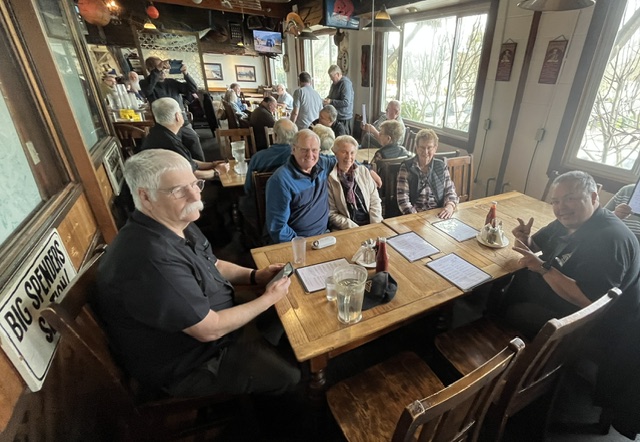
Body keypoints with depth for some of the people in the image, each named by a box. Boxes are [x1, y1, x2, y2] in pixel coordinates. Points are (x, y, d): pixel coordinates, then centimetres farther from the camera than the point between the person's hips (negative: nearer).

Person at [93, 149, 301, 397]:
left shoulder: (178, 224, -5)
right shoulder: (152, 260, -37)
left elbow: (213, 265, 10)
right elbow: (210, 329, -30)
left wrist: (255, 276, -7)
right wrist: (268, 298, -18)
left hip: (209, 320, 9)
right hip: (186, 365, -8)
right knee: (289, 376, -4)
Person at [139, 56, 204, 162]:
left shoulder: (172, 82, 13)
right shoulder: (146, 83, 1)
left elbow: (194, 89, 8)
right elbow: (147, 89, -24)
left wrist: (185, 74, -7)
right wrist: (157, 70, -27)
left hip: (184, 124, 4)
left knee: (198, 158, 6)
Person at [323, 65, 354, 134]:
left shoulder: (345, 84, -16)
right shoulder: (334, 83, 12)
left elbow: (346, 103, -25)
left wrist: (331, 102, -24)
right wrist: (327, 99, 5)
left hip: (343, 117, -9)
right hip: (335, 115, 9)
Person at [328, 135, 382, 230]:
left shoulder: (364, 171, 7)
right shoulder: (329, 178, -6)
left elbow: (375, 202, 7)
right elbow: (331, 213, -6)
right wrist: (355, 229, -13)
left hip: (369, 225, 4)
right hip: (345, 230, -4)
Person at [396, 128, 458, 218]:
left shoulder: (441, 166, 10)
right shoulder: (406, 168, -2)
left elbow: (450, 192, 11)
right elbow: (402, 200, -8)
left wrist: (450, 206, -12)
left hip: (438, 216, 3)